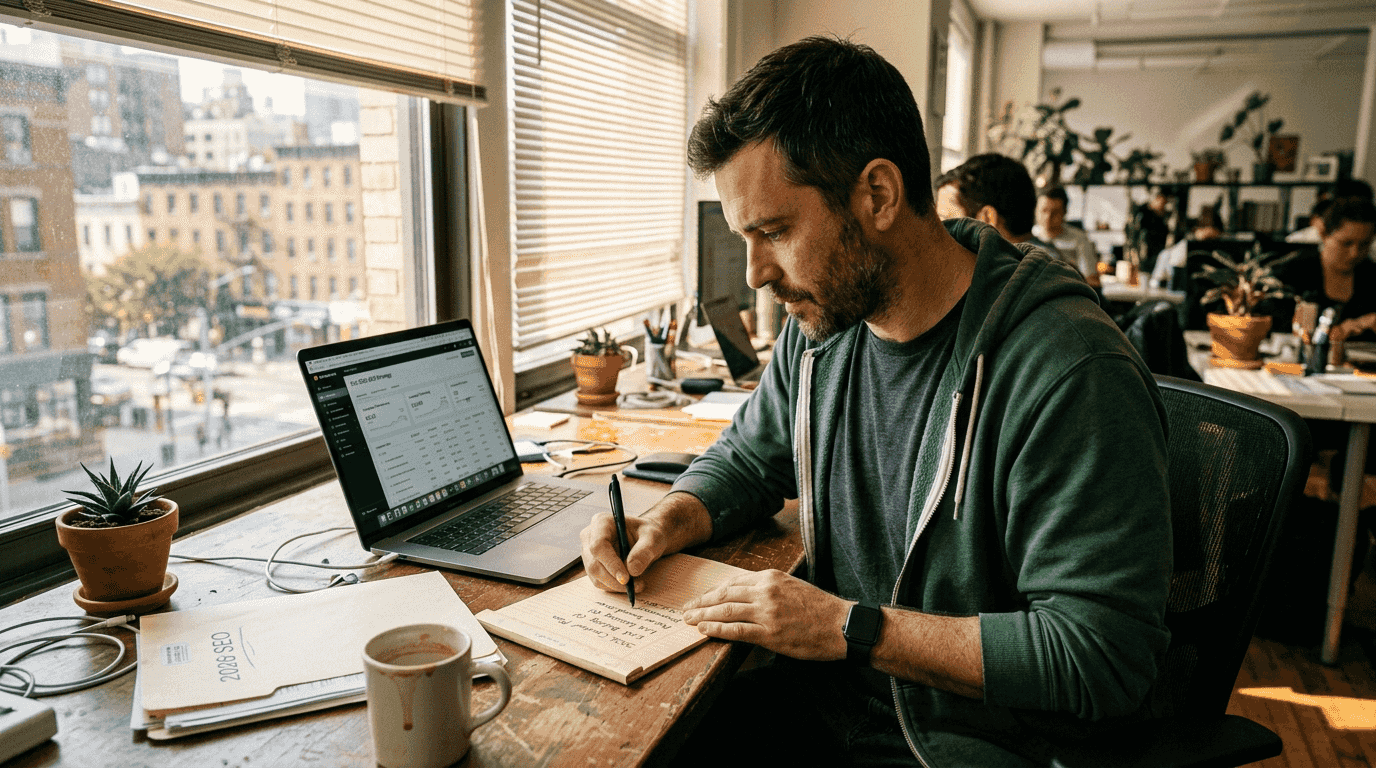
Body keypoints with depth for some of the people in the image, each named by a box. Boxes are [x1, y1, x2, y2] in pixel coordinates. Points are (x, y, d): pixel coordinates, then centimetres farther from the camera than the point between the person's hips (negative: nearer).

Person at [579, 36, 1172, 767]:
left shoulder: (1071, 376, -24)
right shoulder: (823, 321, 0)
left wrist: (850, 629, -23)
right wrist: (666, 524, -5)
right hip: (826, 701, 6)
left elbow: (1103, 656, -23)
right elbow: (747, 459, 16)